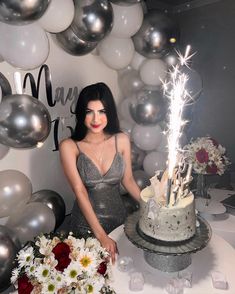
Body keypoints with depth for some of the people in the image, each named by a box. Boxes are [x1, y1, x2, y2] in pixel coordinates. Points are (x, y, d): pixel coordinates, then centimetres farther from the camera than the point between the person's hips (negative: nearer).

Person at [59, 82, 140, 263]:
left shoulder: (121, 140, -8)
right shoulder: (69, 146, -15)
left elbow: (128, 179, 3)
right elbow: (80, 192, -18)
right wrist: (101, 236, -21)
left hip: (119, 218, 3)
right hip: (86, 224, -2)